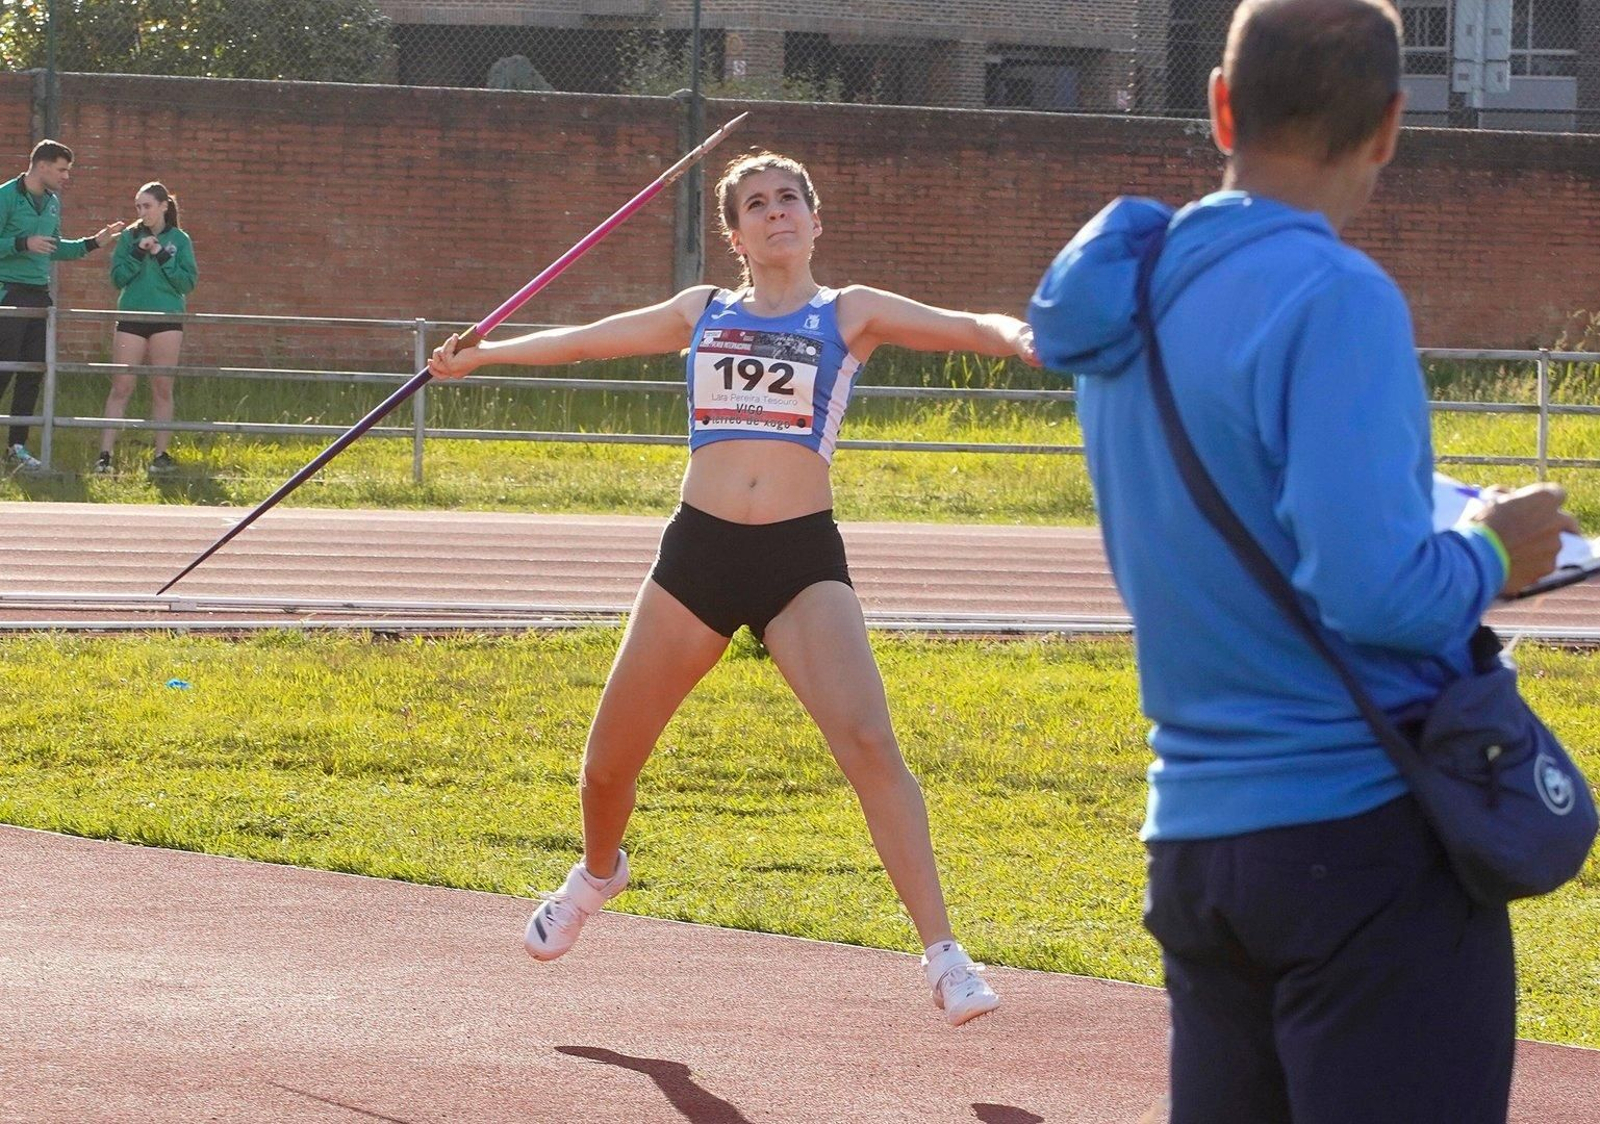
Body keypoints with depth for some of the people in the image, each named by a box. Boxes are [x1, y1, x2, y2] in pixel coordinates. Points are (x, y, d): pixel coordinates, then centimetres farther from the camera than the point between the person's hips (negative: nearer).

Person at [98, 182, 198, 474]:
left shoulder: (179, 240, 4)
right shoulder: (129, 237, 6)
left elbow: (189, 282, -2)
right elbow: (118, 277, 0)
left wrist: (163, 257, -12)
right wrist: (138, 254, -13)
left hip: (167, 320, 0)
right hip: (131, 317, 0)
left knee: (162, 389, 3)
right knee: (121, 388, -4)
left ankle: (161, 454, 9)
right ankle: (105, 454, -6)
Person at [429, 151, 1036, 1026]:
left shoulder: (851, 315, 5)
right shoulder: (704, 314, 13)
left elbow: (967, 329, -7)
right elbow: (585, 341, 24)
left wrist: (1018, 337, -28)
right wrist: (480, 355, 28)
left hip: (803, 559, -3)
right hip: (698, 551, 3)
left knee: (868, 741, -22)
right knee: (609, 757, 9)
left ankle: (943, 955, -22)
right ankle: (598, 873, 44)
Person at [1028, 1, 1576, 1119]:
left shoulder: (1131, 306, 8)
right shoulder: (1334, 301, -16)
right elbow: (1374, 589, -23)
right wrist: (1490, 555, -4)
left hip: (1194, 841, 8)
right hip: (1365, 826, -8)